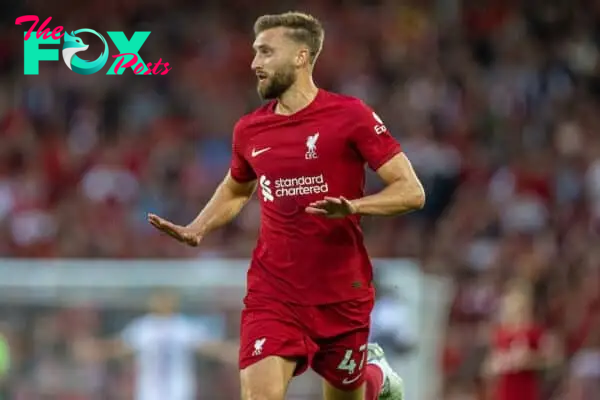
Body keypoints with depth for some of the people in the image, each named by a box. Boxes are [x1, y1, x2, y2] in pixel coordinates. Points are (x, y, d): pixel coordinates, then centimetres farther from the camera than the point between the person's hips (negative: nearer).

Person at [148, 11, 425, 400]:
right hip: (272, 294, 3)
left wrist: (354, 206, -28)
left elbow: (412, 191, -10)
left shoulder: (350, 116, -8)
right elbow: (236, 190, 27)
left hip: (342, 295, -2)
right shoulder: (250, 130, 6)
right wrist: (197, 229, 8)